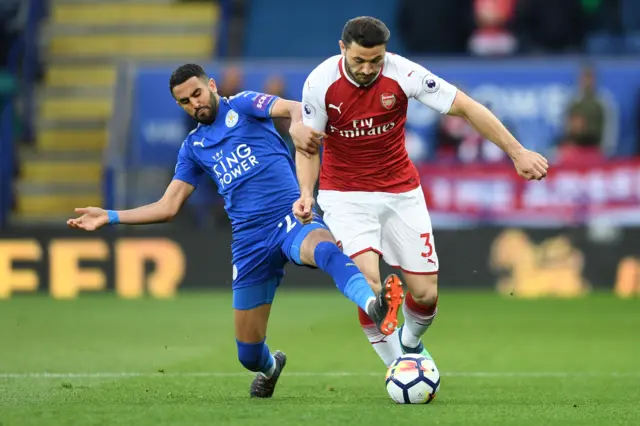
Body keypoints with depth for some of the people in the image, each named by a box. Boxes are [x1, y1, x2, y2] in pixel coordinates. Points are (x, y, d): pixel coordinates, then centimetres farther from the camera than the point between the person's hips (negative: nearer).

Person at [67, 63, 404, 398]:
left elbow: (293, 108, -14)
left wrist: (299, 124, -38)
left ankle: (375, 307, -69)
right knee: (249, 354, 6)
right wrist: (110, 217, 11)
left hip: (290, 216, -4)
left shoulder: (243, 106, 5)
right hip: (249, 241, 4)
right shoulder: (193, 147, 18)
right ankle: (269, 368, 43)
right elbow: (168, 207, 19)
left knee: (325, 249, -42)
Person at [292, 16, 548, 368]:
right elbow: (309, 145, -4)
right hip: (345, 196, -2)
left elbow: (465, 107, -12)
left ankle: (410, 343, 34)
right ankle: (395, 365, -1)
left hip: (401, 193, 2)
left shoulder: (403, 74, -17)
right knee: (369, 285, -23)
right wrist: (306, 193, -21)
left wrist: (516, 152, -15)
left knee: (425, 293, 0)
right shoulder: (319, 83, -16)